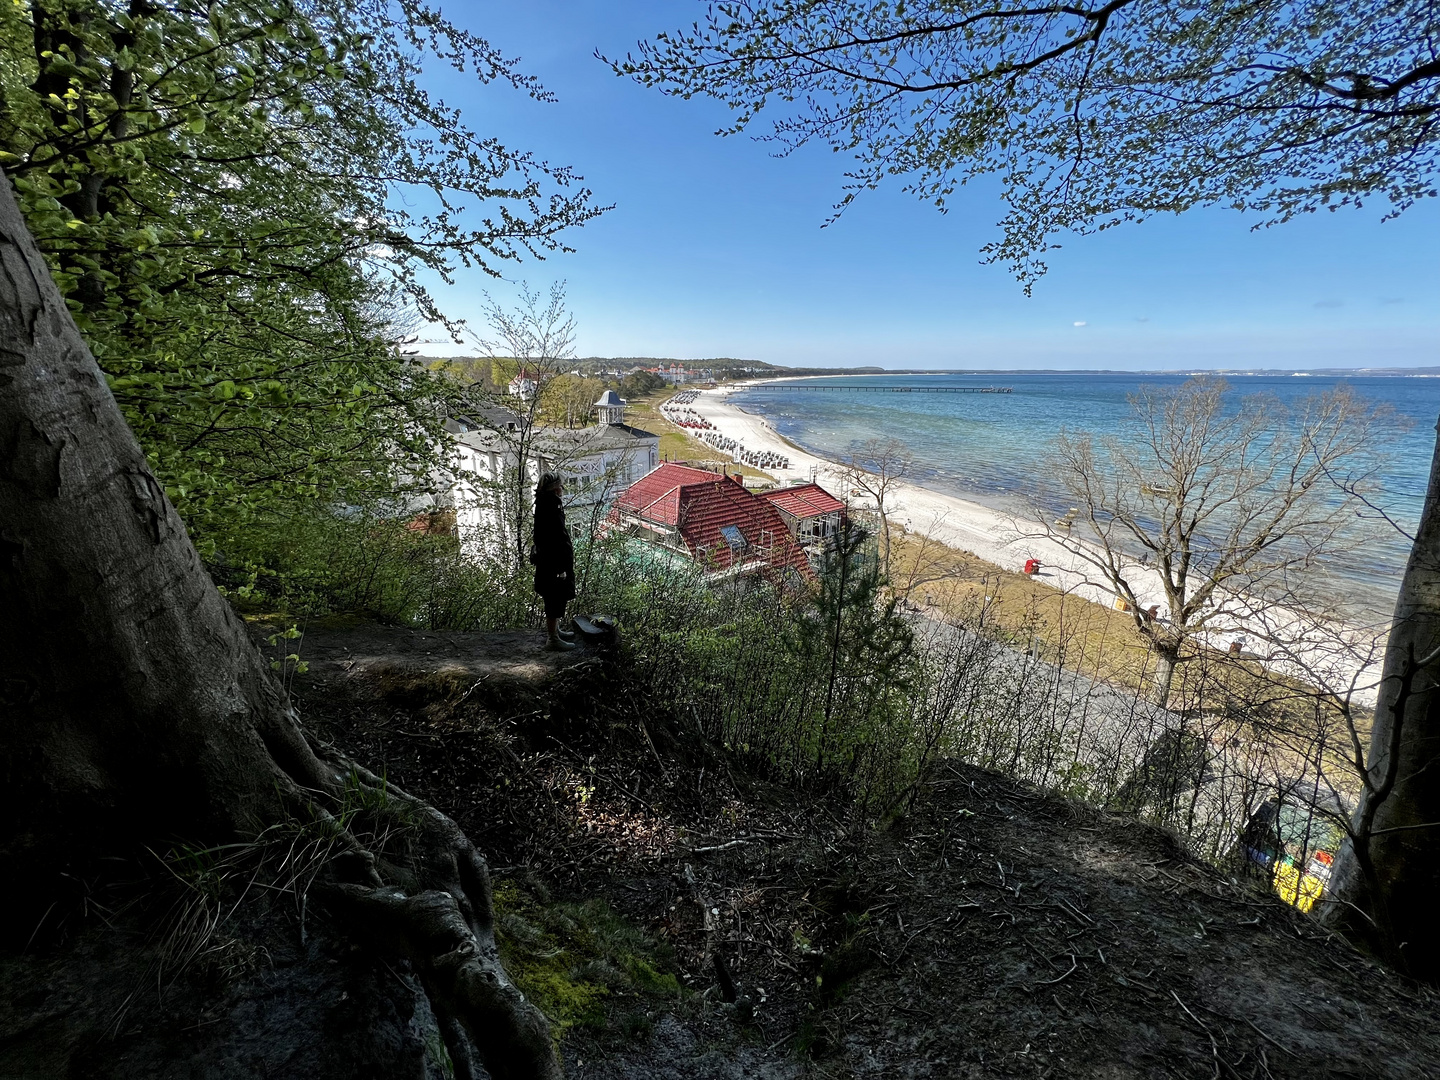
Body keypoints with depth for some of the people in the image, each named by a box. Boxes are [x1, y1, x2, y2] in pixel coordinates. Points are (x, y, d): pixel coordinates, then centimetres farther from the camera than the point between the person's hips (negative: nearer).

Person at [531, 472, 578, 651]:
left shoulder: (546, 504, 8)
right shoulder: (550, 510, -23)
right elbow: (552, 541, -24)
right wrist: (560, 569, -22)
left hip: (550, 562, 10)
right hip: (553, 563, -10)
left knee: (555, 599, 22)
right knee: (556, 599, 1)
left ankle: (554, 630, 36)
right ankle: (553, 639, 12)